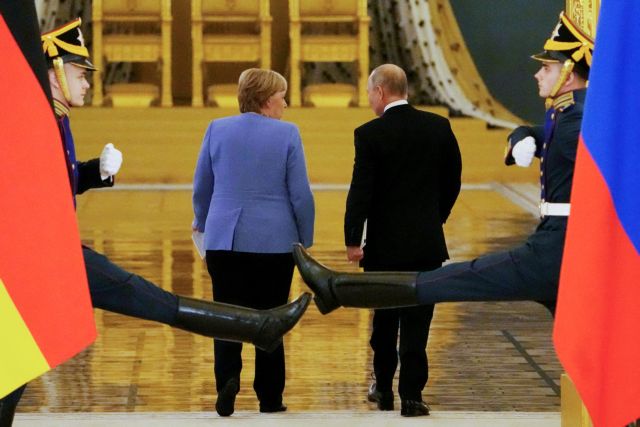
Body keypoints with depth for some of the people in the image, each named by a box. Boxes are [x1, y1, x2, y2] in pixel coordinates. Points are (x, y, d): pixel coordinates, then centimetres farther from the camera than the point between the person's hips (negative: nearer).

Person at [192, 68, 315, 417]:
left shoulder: (217, 129, 2)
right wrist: (305, 241, 8)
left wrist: (202, 221, 30)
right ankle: (269, 399, 12)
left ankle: (228, 378, -21)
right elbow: (300, 194, -5)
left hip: (223, 240, 1)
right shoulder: (287, 134, -5)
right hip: (274, 242, -1)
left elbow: (201, 187, 11)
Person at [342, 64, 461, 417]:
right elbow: (452, 182, 7)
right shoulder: (439, 127, 1)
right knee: (416, 321, 3)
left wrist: (352, 241, -6)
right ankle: (411, 396, -2)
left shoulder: (369, 134, -10)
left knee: (384, 319, 15)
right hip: (427, 242, 2)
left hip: (385, 244, -2)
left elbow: (361, 191, -12)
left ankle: (384, 389, 24)